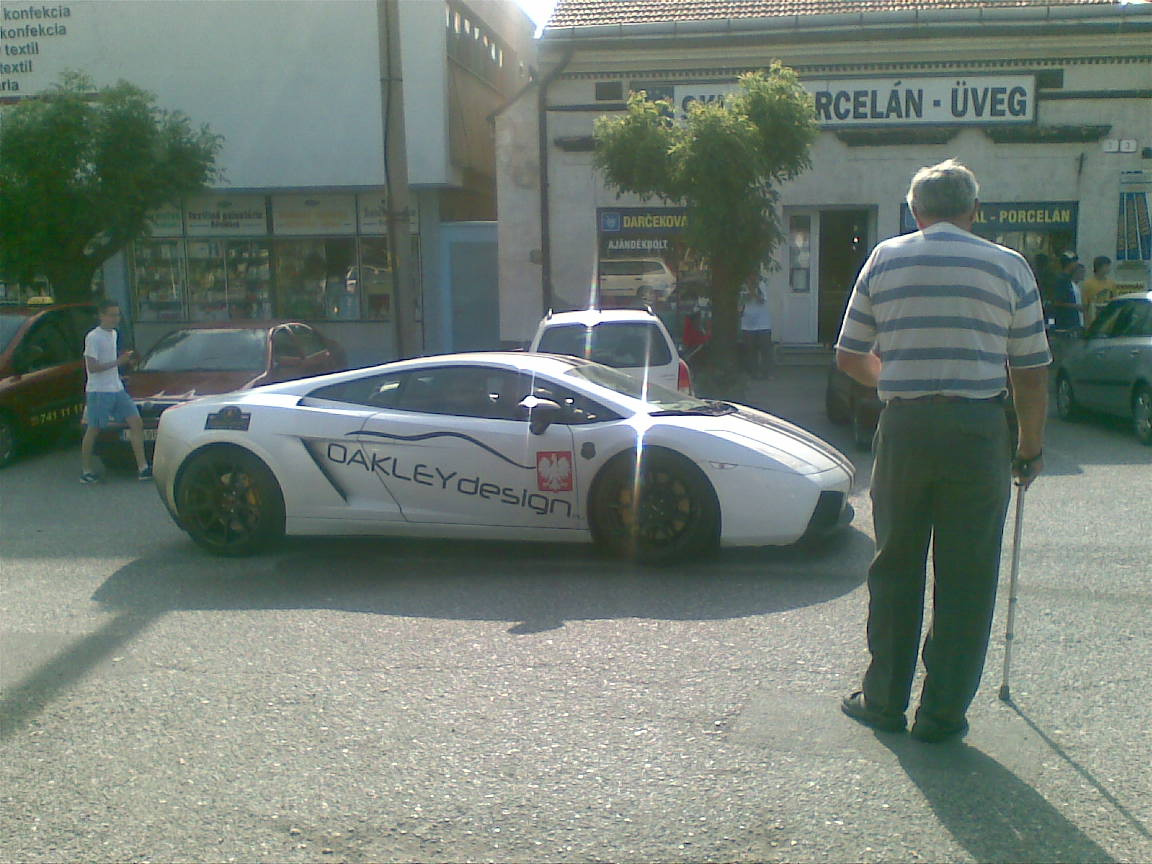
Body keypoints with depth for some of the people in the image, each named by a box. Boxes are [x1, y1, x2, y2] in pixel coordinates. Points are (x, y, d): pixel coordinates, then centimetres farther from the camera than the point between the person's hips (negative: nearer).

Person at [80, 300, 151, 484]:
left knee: (136, 423, -1)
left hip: (117, 389, 8)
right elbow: (92, 367, -18)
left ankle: (143, 468, -1)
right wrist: (118, 362, -19)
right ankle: (86, 471, 13)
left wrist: (125, 358, 10)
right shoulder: (93, 337, -12)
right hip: (99, 391, -8)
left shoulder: (113, 334, 14)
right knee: (93, 430, 2)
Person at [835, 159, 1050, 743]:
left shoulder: (884, 260, 5)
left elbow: (850, 356, 8)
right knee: (965, 578, 8)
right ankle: (943, 713, 15)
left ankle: (885, 701, 23)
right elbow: (1031, 371, 2)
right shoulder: (1009, 267, 2)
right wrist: (1032, 447, 13)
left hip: (903, 427, 2)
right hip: (978, 430, -1)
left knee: (894, 568, 14)